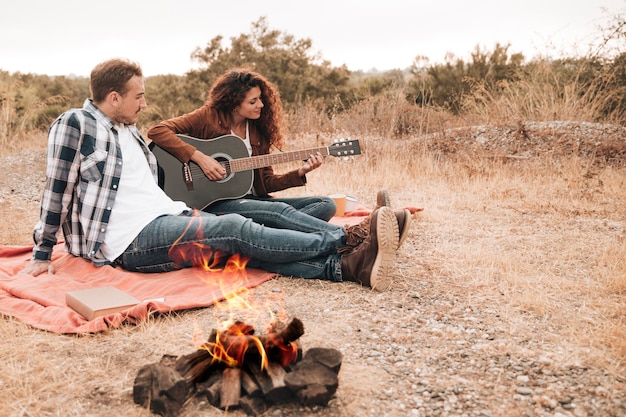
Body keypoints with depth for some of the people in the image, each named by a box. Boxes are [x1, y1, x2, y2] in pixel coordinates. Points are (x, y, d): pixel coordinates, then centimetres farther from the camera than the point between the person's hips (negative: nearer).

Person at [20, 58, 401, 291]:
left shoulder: (129, 131, 22)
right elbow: (57, 191, -3)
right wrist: (42, 254, -3)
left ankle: (349, 266, -33)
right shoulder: (75, 124, -3)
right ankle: (345, 240, -21)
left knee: (242, 245, -17)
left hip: (166, 217, 8)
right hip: (130, 239, -7)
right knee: (235, 228, -24)